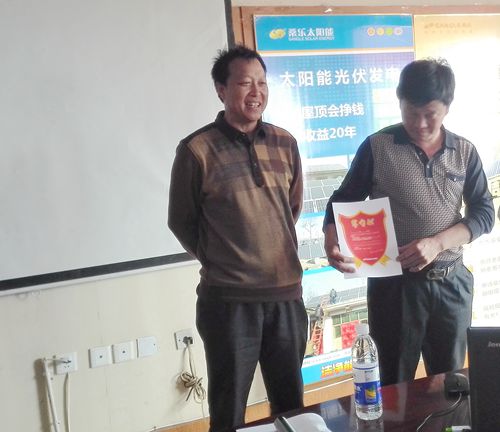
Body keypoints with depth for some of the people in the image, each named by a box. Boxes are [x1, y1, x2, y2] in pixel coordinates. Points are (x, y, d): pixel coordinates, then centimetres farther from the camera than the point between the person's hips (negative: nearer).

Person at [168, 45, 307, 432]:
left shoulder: (285, 144, 4)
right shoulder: (197, 150, -10)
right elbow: (181, 222, 0)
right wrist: (217, 260, 5)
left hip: (287, 292, 4)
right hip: (229, 299, -4)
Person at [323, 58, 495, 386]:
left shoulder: (465, 152, 3)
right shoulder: (377, 147, -5)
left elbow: (484, 212, 1)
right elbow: (343, 201, -1)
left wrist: (437, 243, -17)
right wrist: (331, 241, -22)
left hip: (452, 283, 3)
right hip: (395, 283, -2)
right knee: (395, 387, 10)